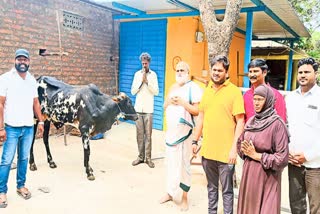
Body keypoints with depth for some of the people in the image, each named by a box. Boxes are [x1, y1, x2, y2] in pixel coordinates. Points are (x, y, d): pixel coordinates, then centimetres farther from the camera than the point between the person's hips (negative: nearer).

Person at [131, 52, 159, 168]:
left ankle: (148, 157, 4)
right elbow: (133, 91, 2)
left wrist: (147, 81, -12)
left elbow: (156, 92, -4)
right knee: (139, 134, 5)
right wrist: (141, 81, -8)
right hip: (138, 108, 2)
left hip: (148, 109, -2)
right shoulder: (137, 74, 7)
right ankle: (140, 156, 13)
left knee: (148, 134, -2)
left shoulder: (153, 74, 2)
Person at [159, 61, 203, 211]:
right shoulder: (173, 87, 14)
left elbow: (197, 111, -15)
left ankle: (184, 197, 16)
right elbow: (164, 107, 17)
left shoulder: (193, 88, -9)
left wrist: (182, 102, -21)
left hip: (184, 132, -6)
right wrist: (168, 100, -3)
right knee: (171, 163, 14)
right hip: (171, 131, 7)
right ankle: (170, 192, 27)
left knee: (184, 164, 2)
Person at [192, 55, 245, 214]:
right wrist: (195, 141, 13)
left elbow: (240, 122, -9)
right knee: (211, 187, 19)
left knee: (226, 190, 7)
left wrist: (234, 147, -15)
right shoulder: (206, 91, 9)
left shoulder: (234, 91, -7)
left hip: (225, 152, -5)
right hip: (207, 150, 5)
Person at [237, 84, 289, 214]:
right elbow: (240, 143, 16)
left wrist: (256, 155, -15)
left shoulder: (277, 124, -14)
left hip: (267, 176, -6)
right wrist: (245, 150, -5)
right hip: (248, 173, 6)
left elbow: (282, 157, -17)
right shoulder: (251, 121, 4)